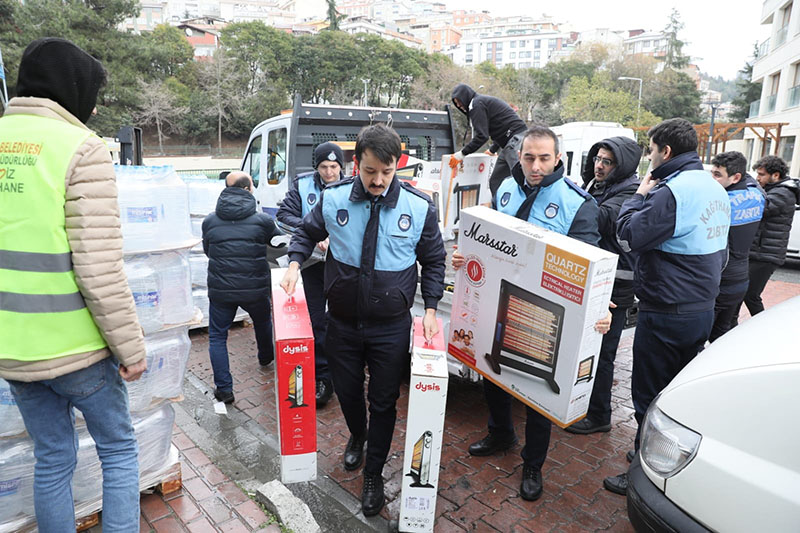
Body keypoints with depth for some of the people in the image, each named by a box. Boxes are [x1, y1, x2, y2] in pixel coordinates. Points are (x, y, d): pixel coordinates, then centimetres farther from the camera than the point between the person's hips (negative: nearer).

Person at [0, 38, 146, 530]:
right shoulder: (80, 148, -14)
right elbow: (99, 269, -21)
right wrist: (131, 347, -12)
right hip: (74, 347, -6)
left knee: (52, 459, 22)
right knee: (119, 451, 15)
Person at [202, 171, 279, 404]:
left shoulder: (209, 221, 1)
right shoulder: (263, 220, -7)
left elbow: (207, 251, 14)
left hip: (220, 290, 0)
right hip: (255, 289, 0)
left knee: (217, 337, 11)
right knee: (263, 322, 28)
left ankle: (224, 389, 7)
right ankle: (266, 358, 52)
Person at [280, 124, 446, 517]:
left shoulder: (419, 207, -12)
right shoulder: (333, 198, -10)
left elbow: (433, 261, 1)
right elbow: (307, 232, 10)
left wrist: (431, 309, -6)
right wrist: (295, 264, -7)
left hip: (392, 327, -1)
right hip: (342, 322, 2)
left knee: (383, 402, 11)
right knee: (346, 391, 20)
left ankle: (373, 475, 33)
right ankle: (357, 437, 54)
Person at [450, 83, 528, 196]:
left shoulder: (477, 104, -6)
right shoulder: (484, 101, 25)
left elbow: (482, 135, -15)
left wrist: (462, 154, -9)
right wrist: (493, 149, 38)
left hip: (516, 139, -10)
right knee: (495, 182, 8)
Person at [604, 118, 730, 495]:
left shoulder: (673, 192, -20)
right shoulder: (716, 190, 12)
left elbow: (628, 236, -18)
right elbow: (721, 253, 20)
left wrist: (640, 196, -5)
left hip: (665, 315, -9)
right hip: (702, 309, 10)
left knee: (649, 397, 3)